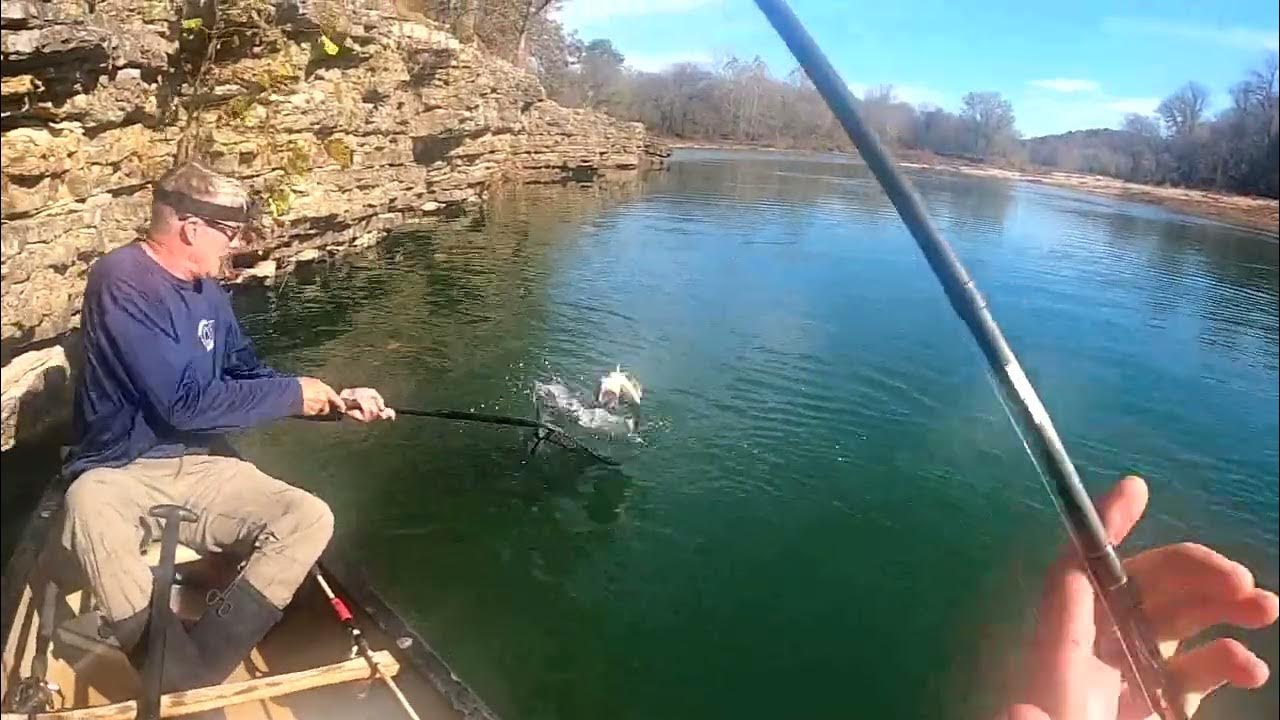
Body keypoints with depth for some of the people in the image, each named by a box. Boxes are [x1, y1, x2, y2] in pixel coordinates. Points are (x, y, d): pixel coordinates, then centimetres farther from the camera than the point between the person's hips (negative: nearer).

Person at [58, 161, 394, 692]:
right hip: (120, 473, -6)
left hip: (202, 468, 6)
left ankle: (188, 679, -24)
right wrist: (293, 393, -15)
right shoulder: (121, 281, -16)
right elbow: (183, 402, -24)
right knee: (90, 508, -40)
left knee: (311, 517, -16)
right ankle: (187, 684, -35)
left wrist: (336, 402, 5)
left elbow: (249, 376, 17)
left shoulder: (207, 290, 7)